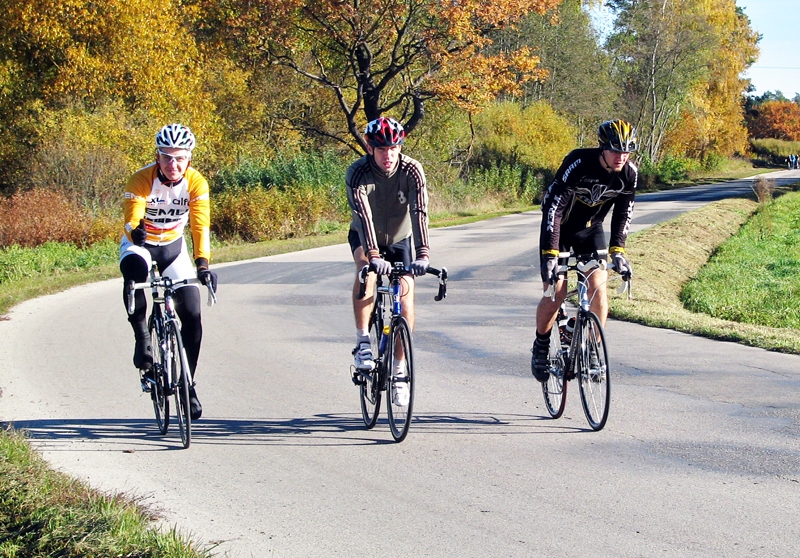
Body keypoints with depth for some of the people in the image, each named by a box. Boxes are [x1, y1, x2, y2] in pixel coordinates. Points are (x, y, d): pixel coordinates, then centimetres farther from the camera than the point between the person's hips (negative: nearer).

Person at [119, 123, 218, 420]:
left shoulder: (196, 183, -20)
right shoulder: (141, 180, -26)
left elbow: (200, 225, -30)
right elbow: (132, 218, -37)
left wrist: (202, 263, -44)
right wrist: (135, 230, -61)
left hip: (173, 246, 2)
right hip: (140, 243, -2)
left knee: (191, 314, -8)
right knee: (134, 269, -39)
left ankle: (188, 382, 8)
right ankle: (142, 337, -21)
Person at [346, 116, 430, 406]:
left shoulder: (412, 171, -25)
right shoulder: (358, 173, -29)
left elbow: (420, 212, -36)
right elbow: (363, 214, -41)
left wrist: (422, 254, -50)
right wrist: (374, 256, -54)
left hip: (399, 240, 2)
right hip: (365, 237, -1)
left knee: (406, 301, -10)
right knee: (366, 270, -34)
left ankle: (399, 369, 6)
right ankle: (362, 342, -26)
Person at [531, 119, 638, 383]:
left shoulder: (629, 173, -19)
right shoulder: (578, 164, -33)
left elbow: (623, 213, -7)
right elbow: (553, 208, -36)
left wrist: (617, 250, -19)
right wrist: (550, 255, -42)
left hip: (590, 228, 4)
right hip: (560, 228, -4)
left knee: (598, 288, -12)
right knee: (555, 293, -13)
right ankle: (541, 347, 11)